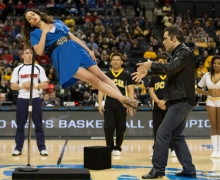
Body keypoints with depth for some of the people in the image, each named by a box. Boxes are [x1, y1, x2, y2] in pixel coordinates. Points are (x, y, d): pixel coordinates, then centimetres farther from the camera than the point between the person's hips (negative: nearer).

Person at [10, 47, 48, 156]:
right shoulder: (18, 69, 5)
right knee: (20, 125, 5)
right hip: (22, 99, 0)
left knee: (38, 125, 3)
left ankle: (42, 148, 7)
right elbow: (12, 86, 4)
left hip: (35, 99, 0)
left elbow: (45, 84, 3)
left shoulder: (38, 68, 5)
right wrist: (22, 85, -13)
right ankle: (18, 148, 12)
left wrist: (35, 85, -12)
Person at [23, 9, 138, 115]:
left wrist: (88, 50, 13)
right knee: (93, 79, -17)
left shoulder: (57, 22, 22)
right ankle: (123, 99, -20)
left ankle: (124, 99, -8)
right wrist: (44, 32, -4)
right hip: (63, 57, -5)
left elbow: (73, 37, 20)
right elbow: (39, 51, -8)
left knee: (101, 75, -7)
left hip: (76, 50, 5)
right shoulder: (34, 34, 9)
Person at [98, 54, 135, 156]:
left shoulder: (126, 76, 6)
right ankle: (110, 147, 9)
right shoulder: (106, 75, 9)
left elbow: (130, 90, 5)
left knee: (121, 128, 3)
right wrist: (100, 103, -4)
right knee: (108, 127, -6)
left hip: (121, 105, 0)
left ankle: (117, 148, 15)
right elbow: (101, 89, 7)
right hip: (109, 105, 0)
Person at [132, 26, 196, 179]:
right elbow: (168, 70, 24)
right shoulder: (179, 53, 18)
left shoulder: (185, 52, -12)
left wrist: (152, 65, -22)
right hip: (180, 101, 10)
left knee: (163, 133, -10)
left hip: (182, 101, -10)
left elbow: (171, 68, -28)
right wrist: (148, 72, 13)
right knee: (177, 136, 12)